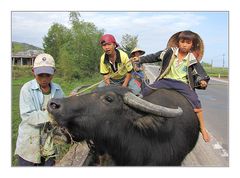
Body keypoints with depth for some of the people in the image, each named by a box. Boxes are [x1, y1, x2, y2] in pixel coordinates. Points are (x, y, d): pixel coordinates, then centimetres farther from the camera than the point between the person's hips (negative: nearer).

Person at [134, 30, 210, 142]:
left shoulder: (192, 60, 3)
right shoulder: (170, 52, 6)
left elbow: (200, 72, 1)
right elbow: (154, 57, 10)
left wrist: (202, 80, -21)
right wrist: (140, 59, 9)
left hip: (182, 83, -2)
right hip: (166, 80, 2)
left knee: (195, 101, -21)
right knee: (146, 91, -10)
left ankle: (202, 128, -5)